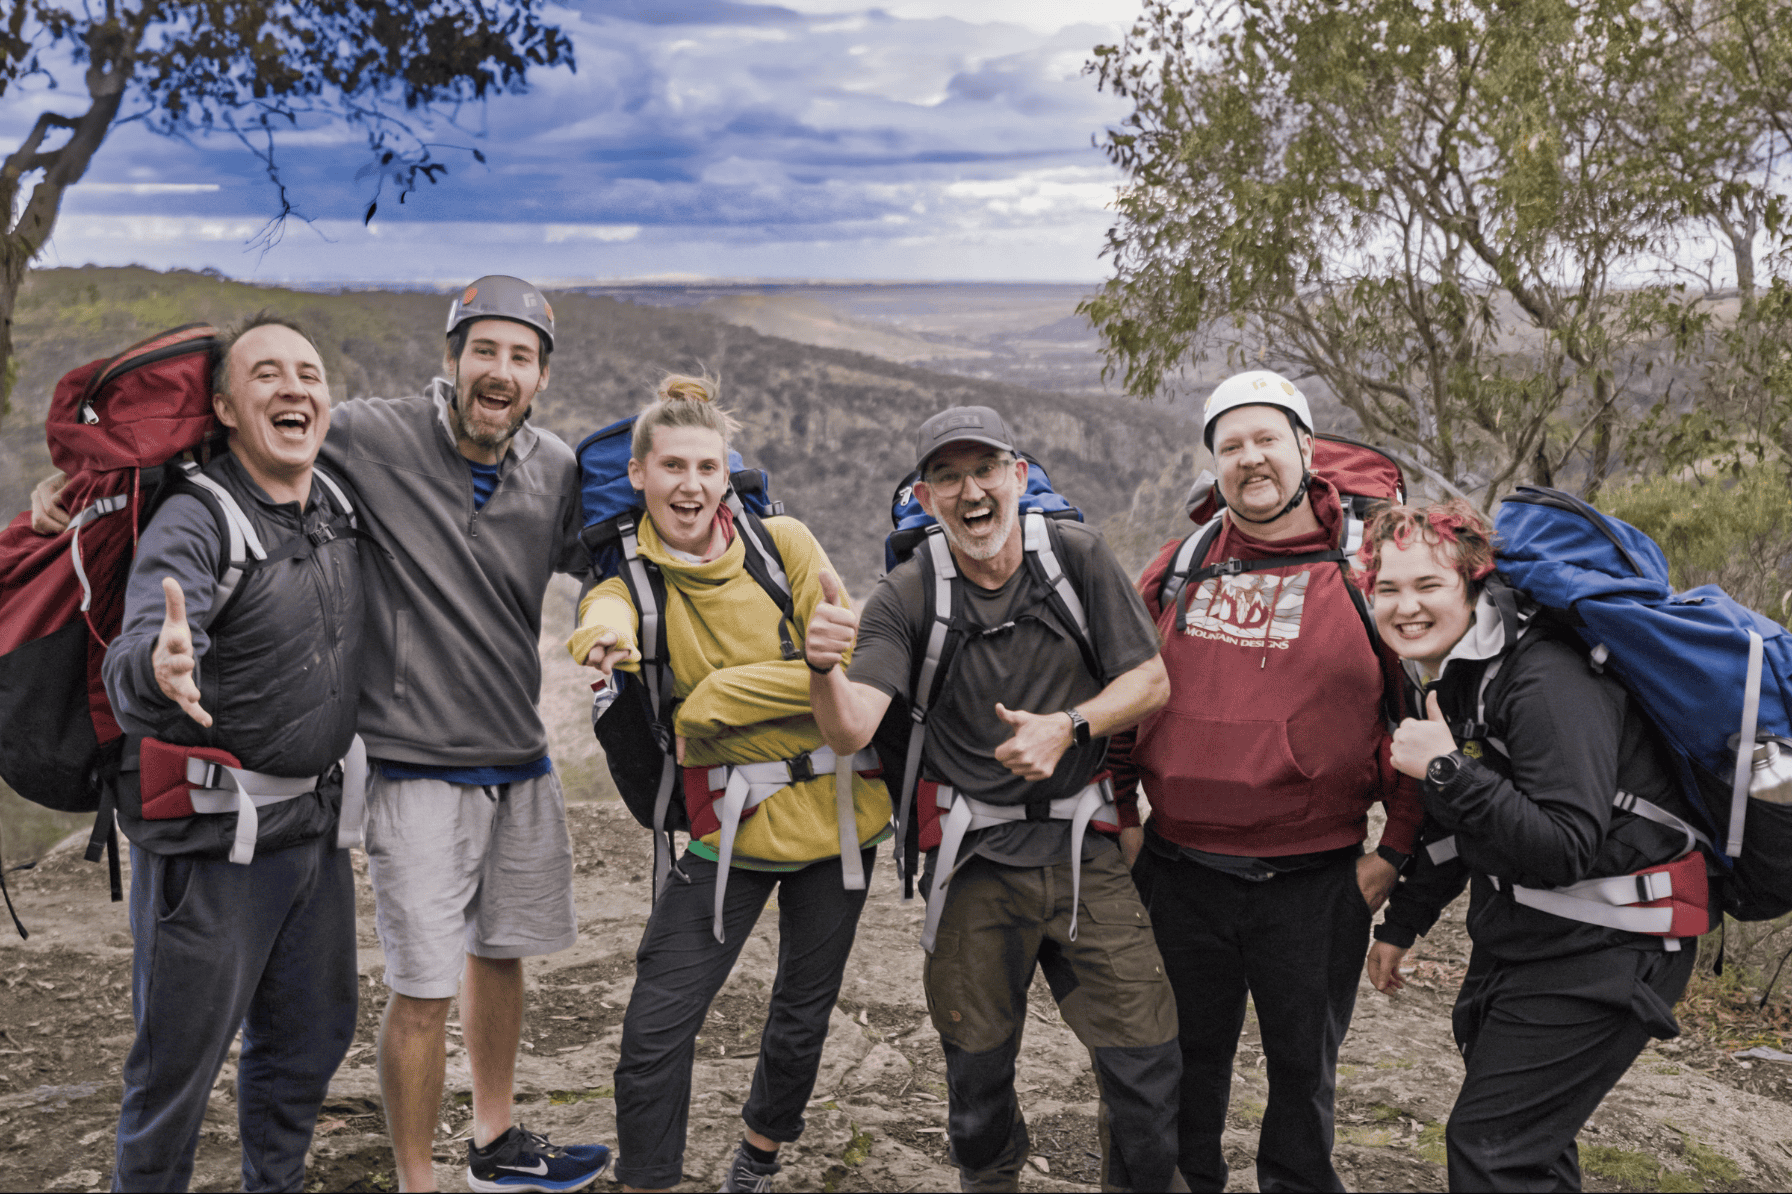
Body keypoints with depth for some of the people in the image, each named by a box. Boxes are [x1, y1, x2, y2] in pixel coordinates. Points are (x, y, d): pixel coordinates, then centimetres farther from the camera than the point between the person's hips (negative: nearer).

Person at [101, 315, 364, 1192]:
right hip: (212, 838, -7)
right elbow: (130, 664, -34)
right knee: (179, 1060, 3)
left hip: (315, 823, 7)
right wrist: (158, 671, -56)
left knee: (311, 1038, 19)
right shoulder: (193, 525, -17)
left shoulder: (337, 505, 4)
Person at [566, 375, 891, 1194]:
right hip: (728, 825, -1)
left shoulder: (783, 543, -5)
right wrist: (605, 632, -50)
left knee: (802, 1016, 17)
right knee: (655, 1031, -7)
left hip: (836, 810, 1)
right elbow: (608, 606, -26)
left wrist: (714, 699, -15)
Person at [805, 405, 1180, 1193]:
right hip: (974, 860, 0)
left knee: (1145, 1058, -1)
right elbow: (850, 730, -17)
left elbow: (1150, 681, 0)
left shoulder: (1076, 557, -2)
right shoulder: (907, 597, -5)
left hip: (1081, 844, 0)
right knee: (977, 1066, 13)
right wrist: (823, 668, -39)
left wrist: (1068, 728, -17)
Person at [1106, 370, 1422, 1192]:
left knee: (1304, 1063, 14)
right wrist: (1119, 817, 10)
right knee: (1186, 1059, 18)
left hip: (1314, 883, -2)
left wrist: (1394, 849, -6)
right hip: (1179, 872, 3)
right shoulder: (1181, 568, 5)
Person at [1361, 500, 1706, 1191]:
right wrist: (1401, 924, 26)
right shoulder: (1446, 677, 6)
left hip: (1601, 952, -9)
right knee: (1528, 1137, 22)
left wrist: (1446, 770, -32)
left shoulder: (1546, 679, -24)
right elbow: (1451, 830, 20)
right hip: (1517, 943, 9)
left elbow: (1567, 849, -30)